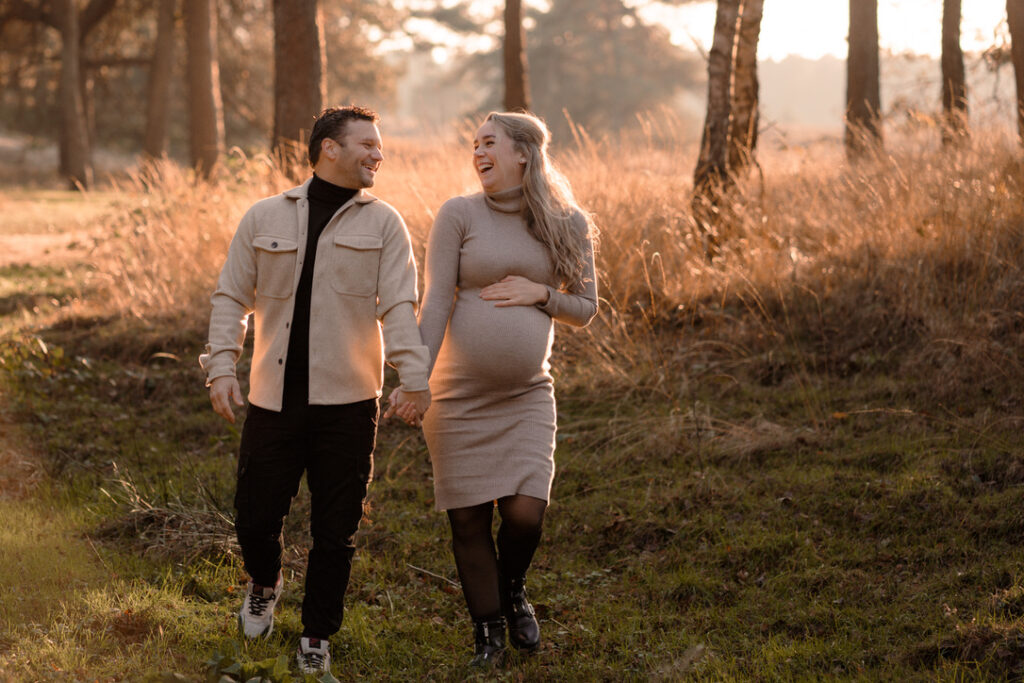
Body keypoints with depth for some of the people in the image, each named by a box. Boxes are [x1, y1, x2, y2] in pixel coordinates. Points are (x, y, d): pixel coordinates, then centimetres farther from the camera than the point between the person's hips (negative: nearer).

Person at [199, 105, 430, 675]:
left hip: (347, 404, 0)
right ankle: (265, 585, 38)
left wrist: (415, 378, -15)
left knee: (337, 532, 4)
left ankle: (318, 636, 21)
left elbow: (399, 306, -4)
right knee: (256, 516, 4)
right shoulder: (265, 218, 6)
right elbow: (232, 298, 8)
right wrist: (222, 366, -4)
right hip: (274, 399, 1)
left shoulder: (383, 224, 4)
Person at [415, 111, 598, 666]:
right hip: (459, 394, -1)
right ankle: (487, 632, 21)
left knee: (525, 514, -10)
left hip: (526, 395, 1)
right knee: (469, 521, 3)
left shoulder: (567, 225, 3)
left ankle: (512, 589, 24)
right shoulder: (459, 214, -3)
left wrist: (539, 293, -10)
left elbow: (585, 309, 10)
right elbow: (435, 302, -7)